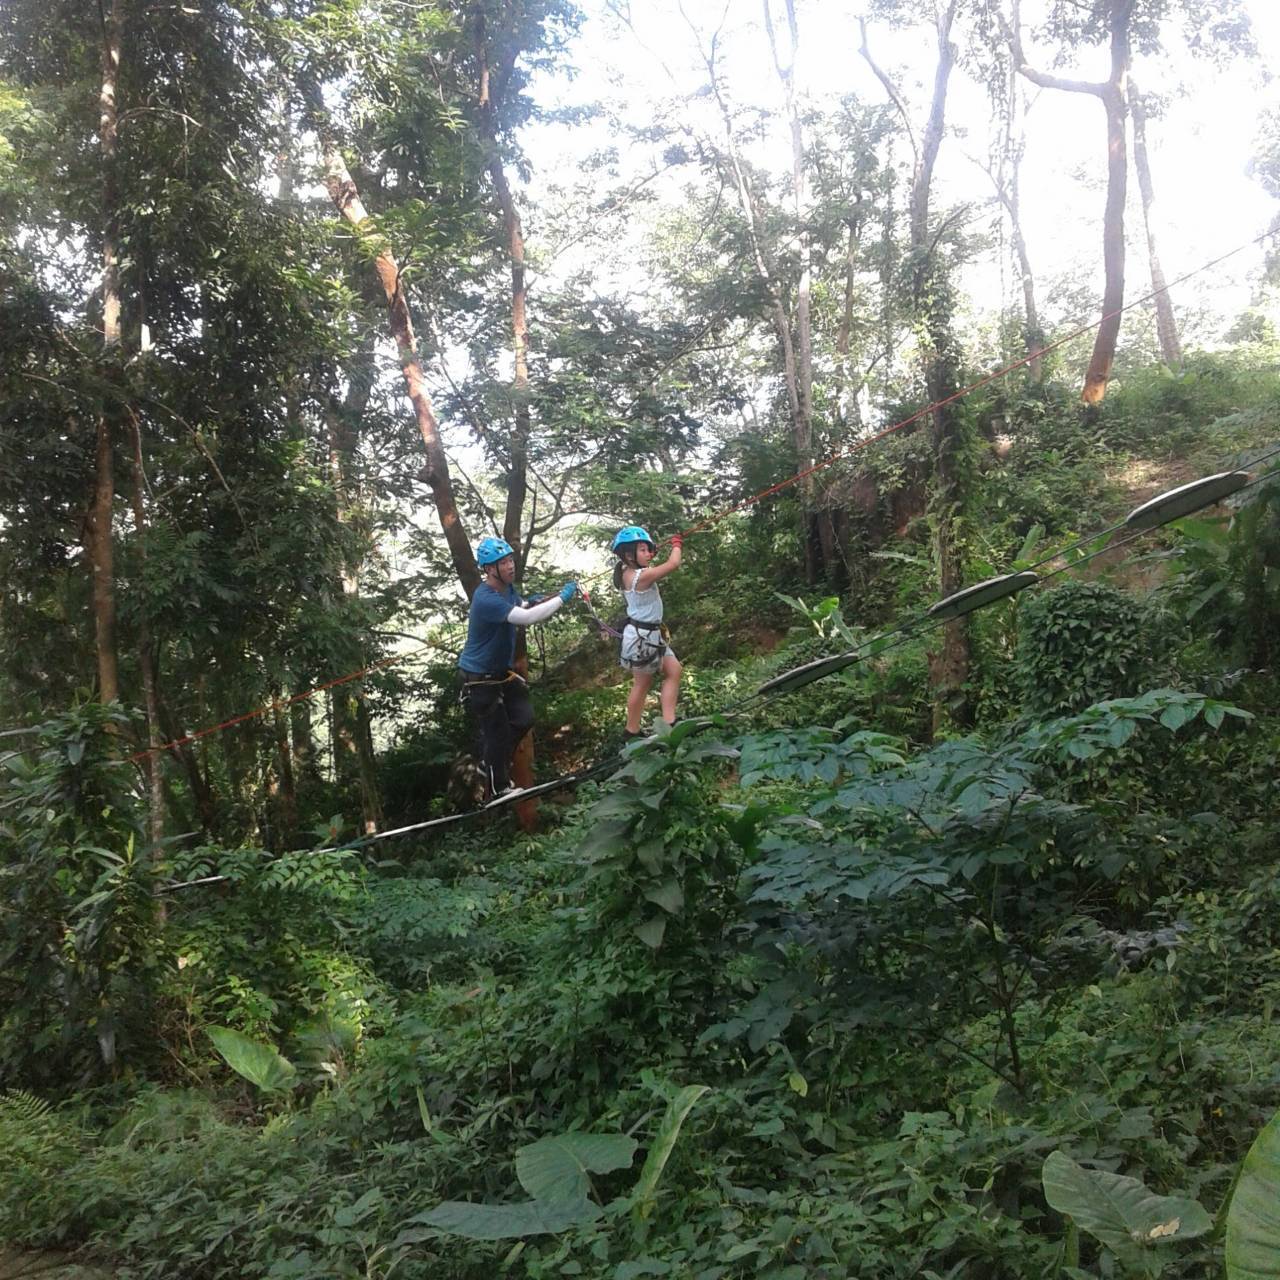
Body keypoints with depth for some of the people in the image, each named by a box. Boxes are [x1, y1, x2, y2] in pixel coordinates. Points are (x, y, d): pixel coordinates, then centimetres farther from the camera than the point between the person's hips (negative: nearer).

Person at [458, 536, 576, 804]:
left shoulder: (508, 588, 0)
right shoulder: (487, 599, -31)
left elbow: (521, 609, 16)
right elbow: (526, 618, -40)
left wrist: (531, 604, -9)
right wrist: (561, 598, -33)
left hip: (501, 671, 9)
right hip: (479, 678, -9)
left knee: (524, 719, 11)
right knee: (497, 731, 0)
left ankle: (491, 763, 32)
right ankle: (497, 791, 17)